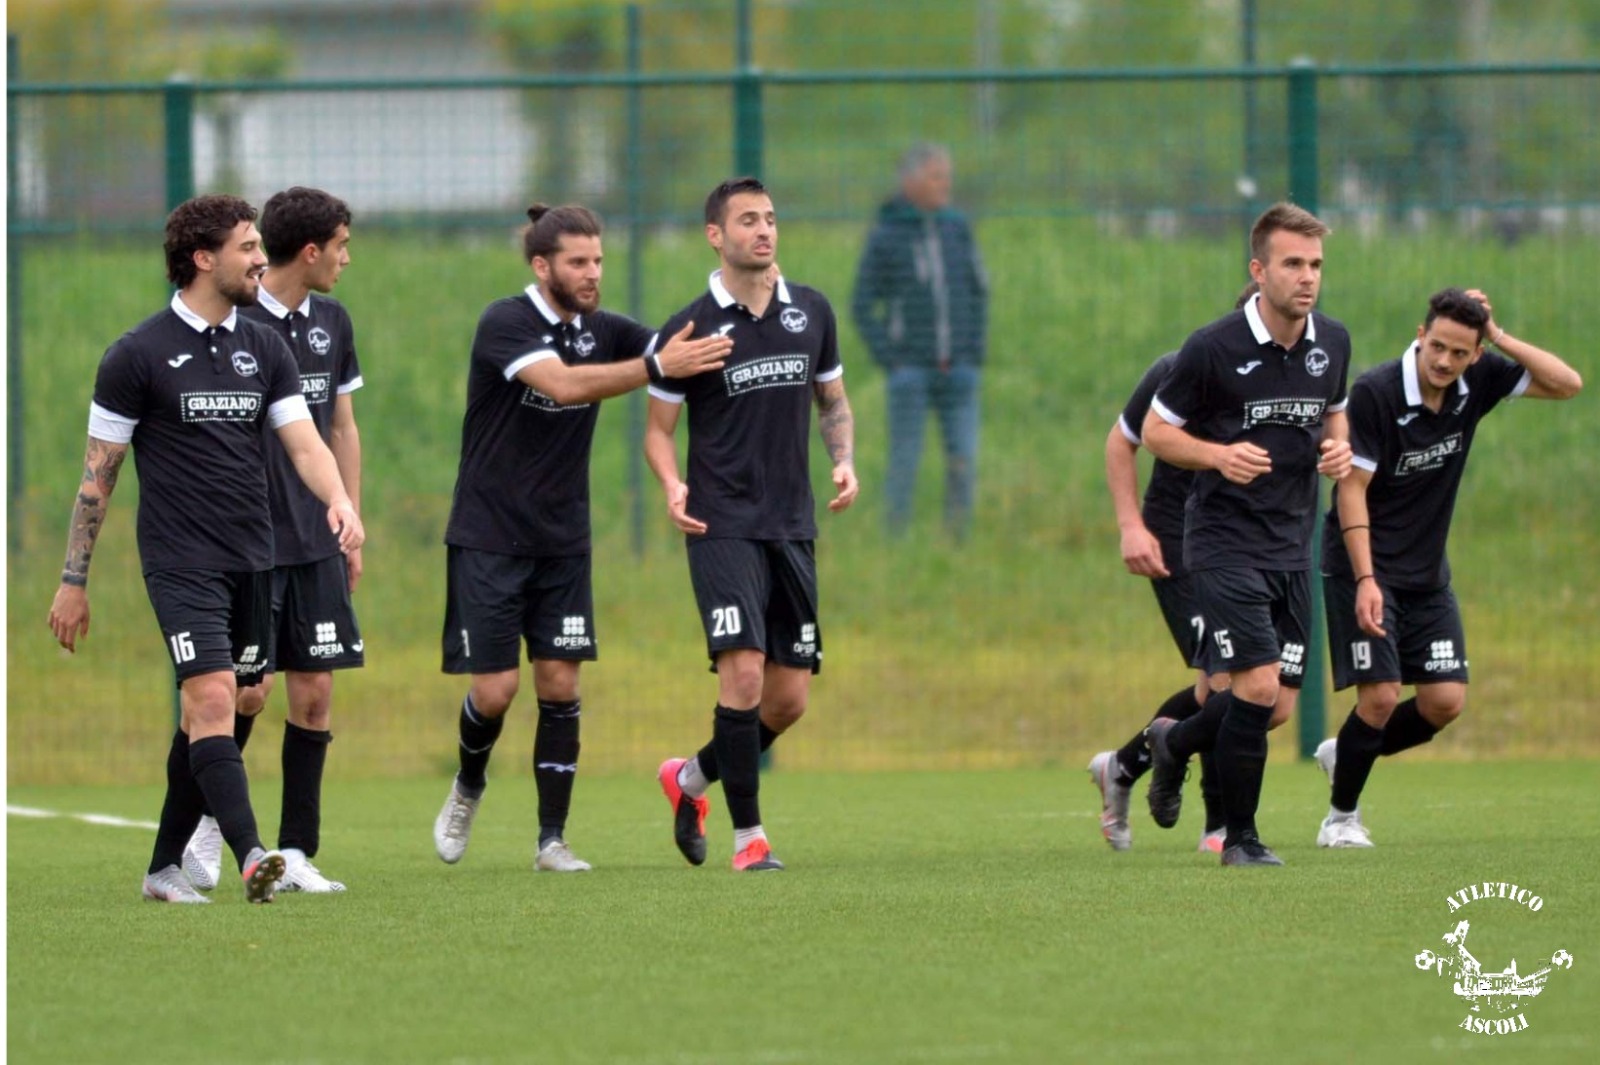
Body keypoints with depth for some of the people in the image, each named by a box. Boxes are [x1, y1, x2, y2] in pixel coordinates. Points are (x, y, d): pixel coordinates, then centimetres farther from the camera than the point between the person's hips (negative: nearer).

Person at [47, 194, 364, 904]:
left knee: (206, 716, 8)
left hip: (253, 563, 6)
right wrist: (73, 581, 1)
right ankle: (249, 856, -29)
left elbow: (304, 442, 3)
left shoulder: (263, 349, 10)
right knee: (212, 701, -19)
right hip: (181, 562, -6)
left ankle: (165, 867, 18)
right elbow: (98, 474, 0)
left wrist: (338, 499, -20)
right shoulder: (138, 354, -4)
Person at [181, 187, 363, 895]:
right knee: (249, 689, -9)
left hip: (316, 544, 6)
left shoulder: (330, 323, 10)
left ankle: (294, 854, 6)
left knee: (314, 692, 1)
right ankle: (205, 820, 14)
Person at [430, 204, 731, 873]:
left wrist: (705, 351, -27)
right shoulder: (505, 323, -15)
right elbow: (562, 383, -31)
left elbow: (678, 352, -4)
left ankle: (552, 838, 3)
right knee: (496, 688, -5)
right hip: (489, 536, -5)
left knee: (560, 685, -3)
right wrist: (657, 367, -38)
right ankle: (468, 785, 26)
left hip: (563, 541, 5)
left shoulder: (603, 331, 4)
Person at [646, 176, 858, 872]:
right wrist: (672, 486, -16)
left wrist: (844, 460, 0)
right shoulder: (690, 329, -4)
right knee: (744, 671, -18)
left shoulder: (811, 312, 8)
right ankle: (747, 835, -8)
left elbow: (833, 402, 20)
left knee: (789, 696, 5)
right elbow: (658, 427, 3)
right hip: (723, 527, -5)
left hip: (793, 528, 5)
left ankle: (692, 778, 30)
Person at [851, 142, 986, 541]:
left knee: (964, 460, -4)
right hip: (910, 371, -3)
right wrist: (888, 359, -7)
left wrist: (976, 350, 6)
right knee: (905, 463, 0)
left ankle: (958, 537, 3)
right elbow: (863, 306, 0)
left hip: (958, 373, 3)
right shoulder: (885, 236, -3)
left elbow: (978, 290, 14)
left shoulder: (958, 228, 6)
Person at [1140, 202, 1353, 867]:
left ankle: (1174, 743, 35)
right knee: (1259, 686, -16)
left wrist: (1338, 448, 0)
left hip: (1293, 546, 6)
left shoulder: (1332, 344, 5)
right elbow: (1155, 431, -3)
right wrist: (1219, 454, -20)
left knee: (1279, 707, 4)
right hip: (1225, 543, -6)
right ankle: (1239, 837, 1)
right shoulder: (1213, 348, -12)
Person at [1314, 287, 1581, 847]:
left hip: (1428, 572, 6)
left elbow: (1567, 384, -6)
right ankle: (1341, 816, 7)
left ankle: (1346, 753, 25)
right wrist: (1365, 580, -24)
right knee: (1381, 695, -14)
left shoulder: (1477, 382, -4)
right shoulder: (1375, 392, -20)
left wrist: (1500, 337, -16)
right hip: (1362, 567, -6)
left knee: (1445, 700, -1)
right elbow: (1351, 489, -17)